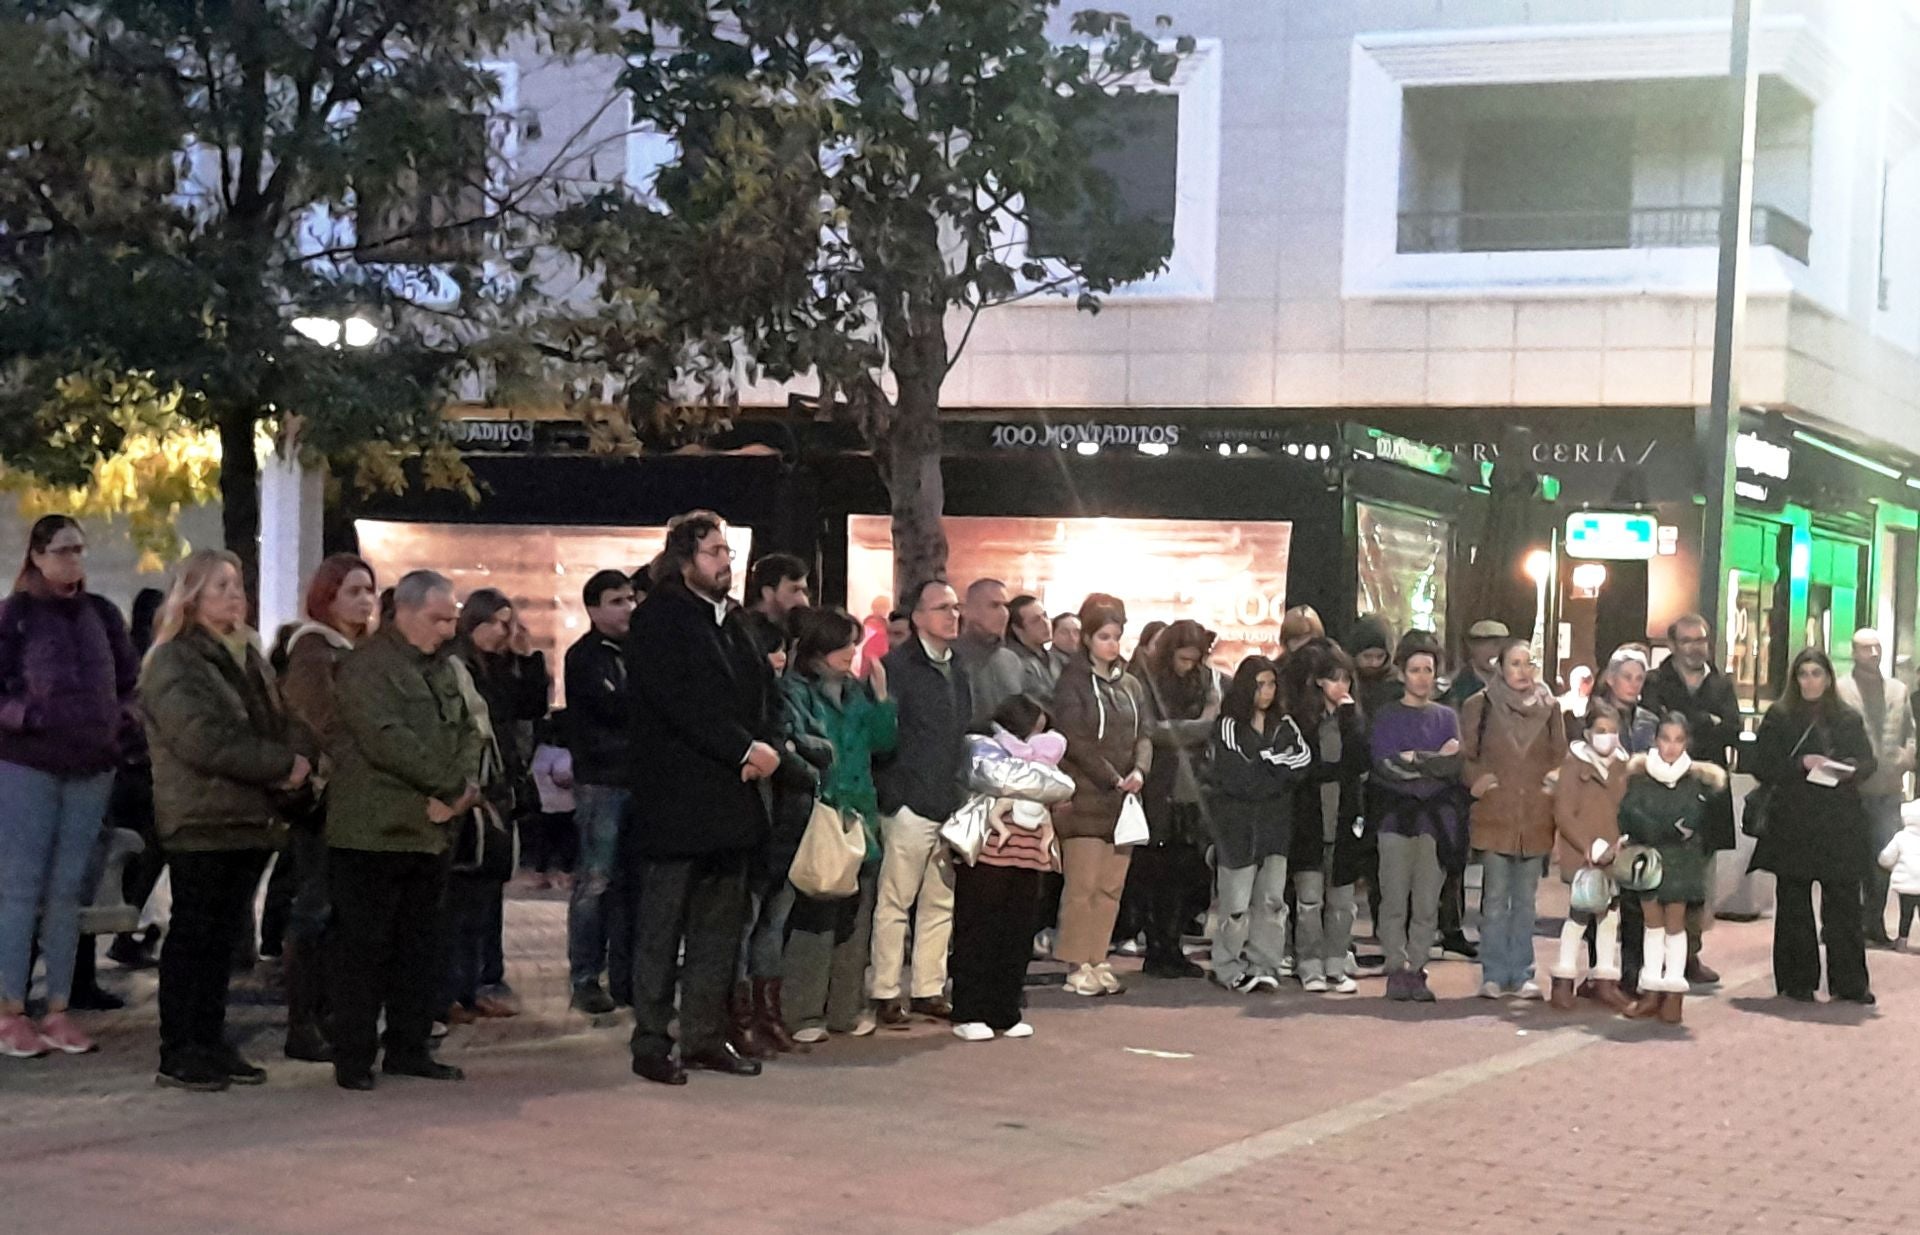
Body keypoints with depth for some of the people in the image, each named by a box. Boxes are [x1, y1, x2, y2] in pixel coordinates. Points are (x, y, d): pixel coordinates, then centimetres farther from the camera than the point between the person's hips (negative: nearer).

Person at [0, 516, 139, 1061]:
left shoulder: (102, 614, 10)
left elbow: (132, 681, 17)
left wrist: (119, 719, 1)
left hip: (92, 767, 4)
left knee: (68, 890, 6)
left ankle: (58, 1010, 11)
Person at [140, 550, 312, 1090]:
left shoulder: (248, 656, 18)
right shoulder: (173, 662, -8)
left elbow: (283, 720, 16)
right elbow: (204, 740, -19)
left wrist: (299, 756, -8)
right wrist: (281, 764, -17)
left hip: (251, 816, 7)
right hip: (201, 818, -7)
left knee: (222, 932, 11)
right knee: (193, 933, -3)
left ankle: (210, 1041, 16)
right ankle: (178, 1054, 1)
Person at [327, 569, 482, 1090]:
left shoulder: (442, 668, 16)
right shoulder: (366, 667, -12)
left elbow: (468, 729, 15)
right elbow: (388, 740, -22)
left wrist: (467, 782, -6)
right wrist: (451, 786, -16)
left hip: (428, 832, 8)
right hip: (372, 832, -8)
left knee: (421, 948, 12)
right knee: (363, 948, -3)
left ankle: (408, 1048, 21)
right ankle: (353, 1058, 3)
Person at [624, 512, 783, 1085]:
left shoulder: (734, 621, 17)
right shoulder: (659, 619, -7)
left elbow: (766, 693, 17)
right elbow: (680, 702, -17)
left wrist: (768, 746, -3)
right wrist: (744, 750, -18)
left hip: (732, 798, 8)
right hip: (677, 798, -8)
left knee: (720, 925, 11)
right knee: (661, 928, -1)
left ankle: (706, 1036, 18)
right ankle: (651, 1043, 5)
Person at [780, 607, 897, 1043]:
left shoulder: (855, 691, 13)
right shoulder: (794, 691, -5)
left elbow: (884, 741, 7)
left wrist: (880, 694, -2)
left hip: (859, 818, 7)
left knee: (855, 916, 10)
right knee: (812, 916, -8)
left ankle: (846, 1007, 18)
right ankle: (803, 1012, -2)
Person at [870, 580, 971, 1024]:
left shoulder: (957, 673, 17)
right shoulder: (897, 667, -5)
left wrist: (963, 795, 13)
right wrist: (890, 797, -13)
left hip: (951, 805, 7)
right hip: (910, 804, -7)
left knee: (940, 903, 9)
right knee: (894, 902, -3)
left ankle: (929, 989, 17)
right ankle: (885, 994, 2)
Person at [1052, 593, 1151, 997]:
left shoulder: (1130, 684, 16)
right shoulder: (1073, 682, -3)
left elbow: (1142, 735, 12)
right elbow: (1075, 739, -11)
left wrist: (1139, 771, -8)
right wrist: (1113, 778, -13)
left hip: (1121, 799, 6)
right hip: (1084, 799, -6)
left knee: (1112, 887, 4)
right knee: (1082, 885, -7)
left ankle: (1098, 962, 10)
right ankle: (1077, 967, -1)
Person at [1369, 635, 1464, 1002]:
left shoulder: (1446, 717, 16)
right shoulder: (1386, 716, 8)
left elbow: (1455, 765, 0)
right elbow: (1385, 766, -7)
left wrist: (1413, 759, -9)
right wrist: (1435, 761, -6)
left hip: (1435, 819, 2)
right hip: (1396, 816, -2)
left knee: (1427, 903, -1)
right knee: (1395, 900, -6)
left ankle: (1416, 968, 3)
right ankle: (1398, 968, -2)